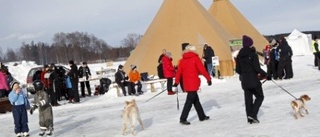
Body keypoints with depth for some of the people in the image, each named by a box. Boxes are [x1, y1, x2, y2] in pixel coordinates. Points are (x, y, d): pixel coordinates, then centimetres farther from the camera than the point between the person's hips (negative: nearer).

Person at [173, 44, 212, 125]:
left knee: (196, 100, 16)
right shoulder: (195, 58, -5)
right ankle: (183, 119, -8)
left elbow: (179, 71, 8)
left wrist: (176, 82, 15)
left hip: (187, 84, 6)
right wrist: (208, 78, -1)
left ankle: (202, 116, 24)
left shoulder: (182, 60, 9)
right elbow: (202, 70, -9)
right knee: (190, 101, -5)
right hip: (193, 83, -6)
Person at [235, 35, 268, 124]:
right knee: (260, 96, 8)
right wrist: (264, 74, -1)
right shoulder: (252, 54, -13)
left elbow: (237, 70, 8)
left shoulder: (239, 55, 4)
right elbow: (257, 68, -16)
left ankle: (250, 118, 14)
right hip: (254, 80, -6)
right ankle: (252, 115, -5)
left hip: (244, 81, 6)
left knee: (248, 99, 11)